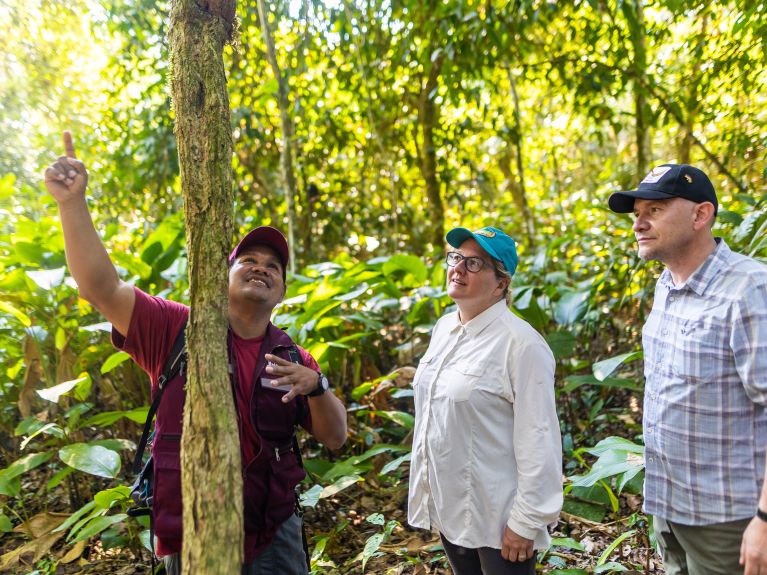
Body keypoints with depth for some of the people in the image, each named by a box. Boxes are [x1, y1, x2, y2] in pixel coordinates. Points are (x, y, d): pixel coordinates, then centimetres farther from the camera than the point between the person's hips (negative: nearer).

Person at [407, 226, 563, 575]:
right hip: (448, 509, 7)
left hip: (497, 519, -7)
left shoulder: (520, 343, -19)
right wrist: (428, 495, 16)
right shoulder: (444, 328, 5)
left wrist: (526, 522, -17)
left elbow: (538, 440, -19)